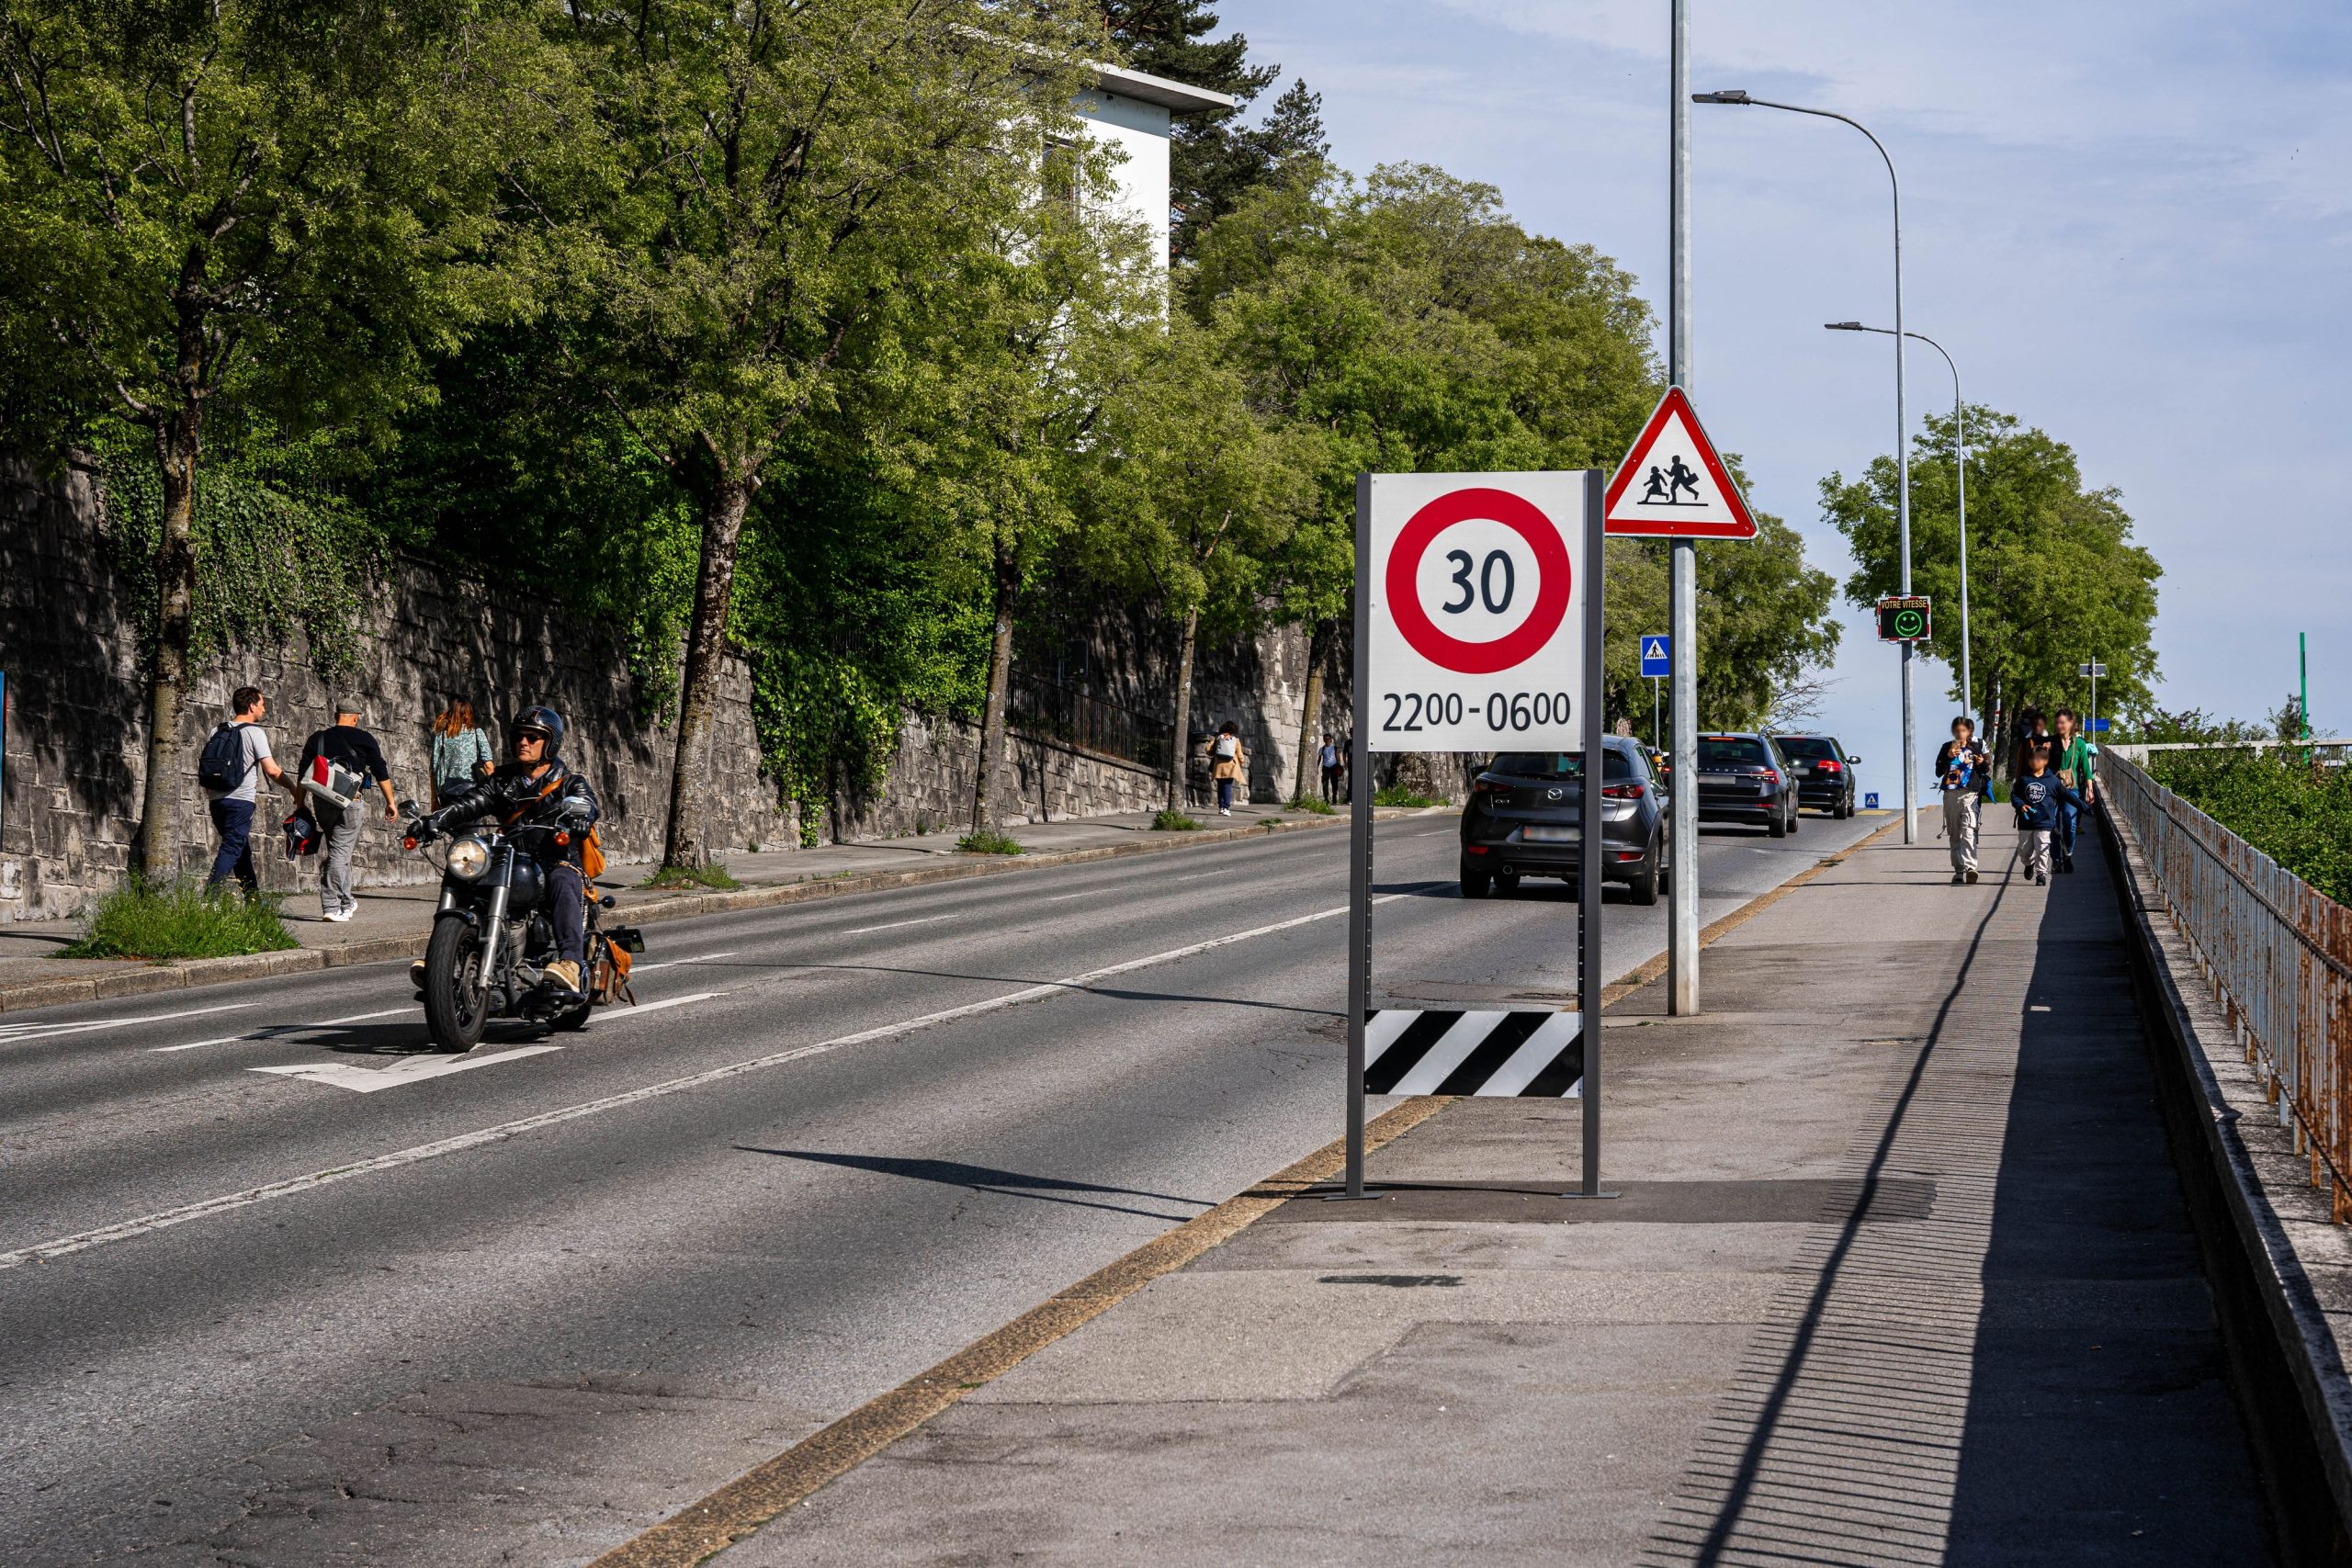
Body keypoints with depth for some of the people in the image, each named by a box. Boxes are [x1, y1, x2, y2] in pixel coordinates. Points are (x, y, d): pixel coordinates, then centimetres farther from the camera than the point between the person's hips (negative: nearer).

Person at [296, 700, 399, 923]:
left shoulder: (317, 739, 10)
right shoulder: (363, 739, 0)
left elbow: (303, 774, 8)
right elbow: (381, 772, 0)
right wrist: (390, 802, 7)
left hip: (321, 803, 4)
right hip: (347, 803, -4)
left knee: (338, 851, 19)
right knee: (340, 852, -5)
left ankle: (345, 902, 25)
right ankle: (330, 907, -11)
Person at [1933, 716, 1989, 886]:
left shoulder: (1975, 748, 7)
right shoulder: (1947, 747, 8)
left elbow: (1984, 771, 17)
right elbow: (1938, 772, 3)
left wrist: (1982, 763, -5)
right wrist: (1948, 757, -11)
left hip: (1970, 794, -2)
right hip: (1950, 794, 2)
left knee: (1968, 830, -18)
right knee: (1954, 834, 6)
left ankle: (1970, 867, -30)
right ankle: (1958, 870, 13)